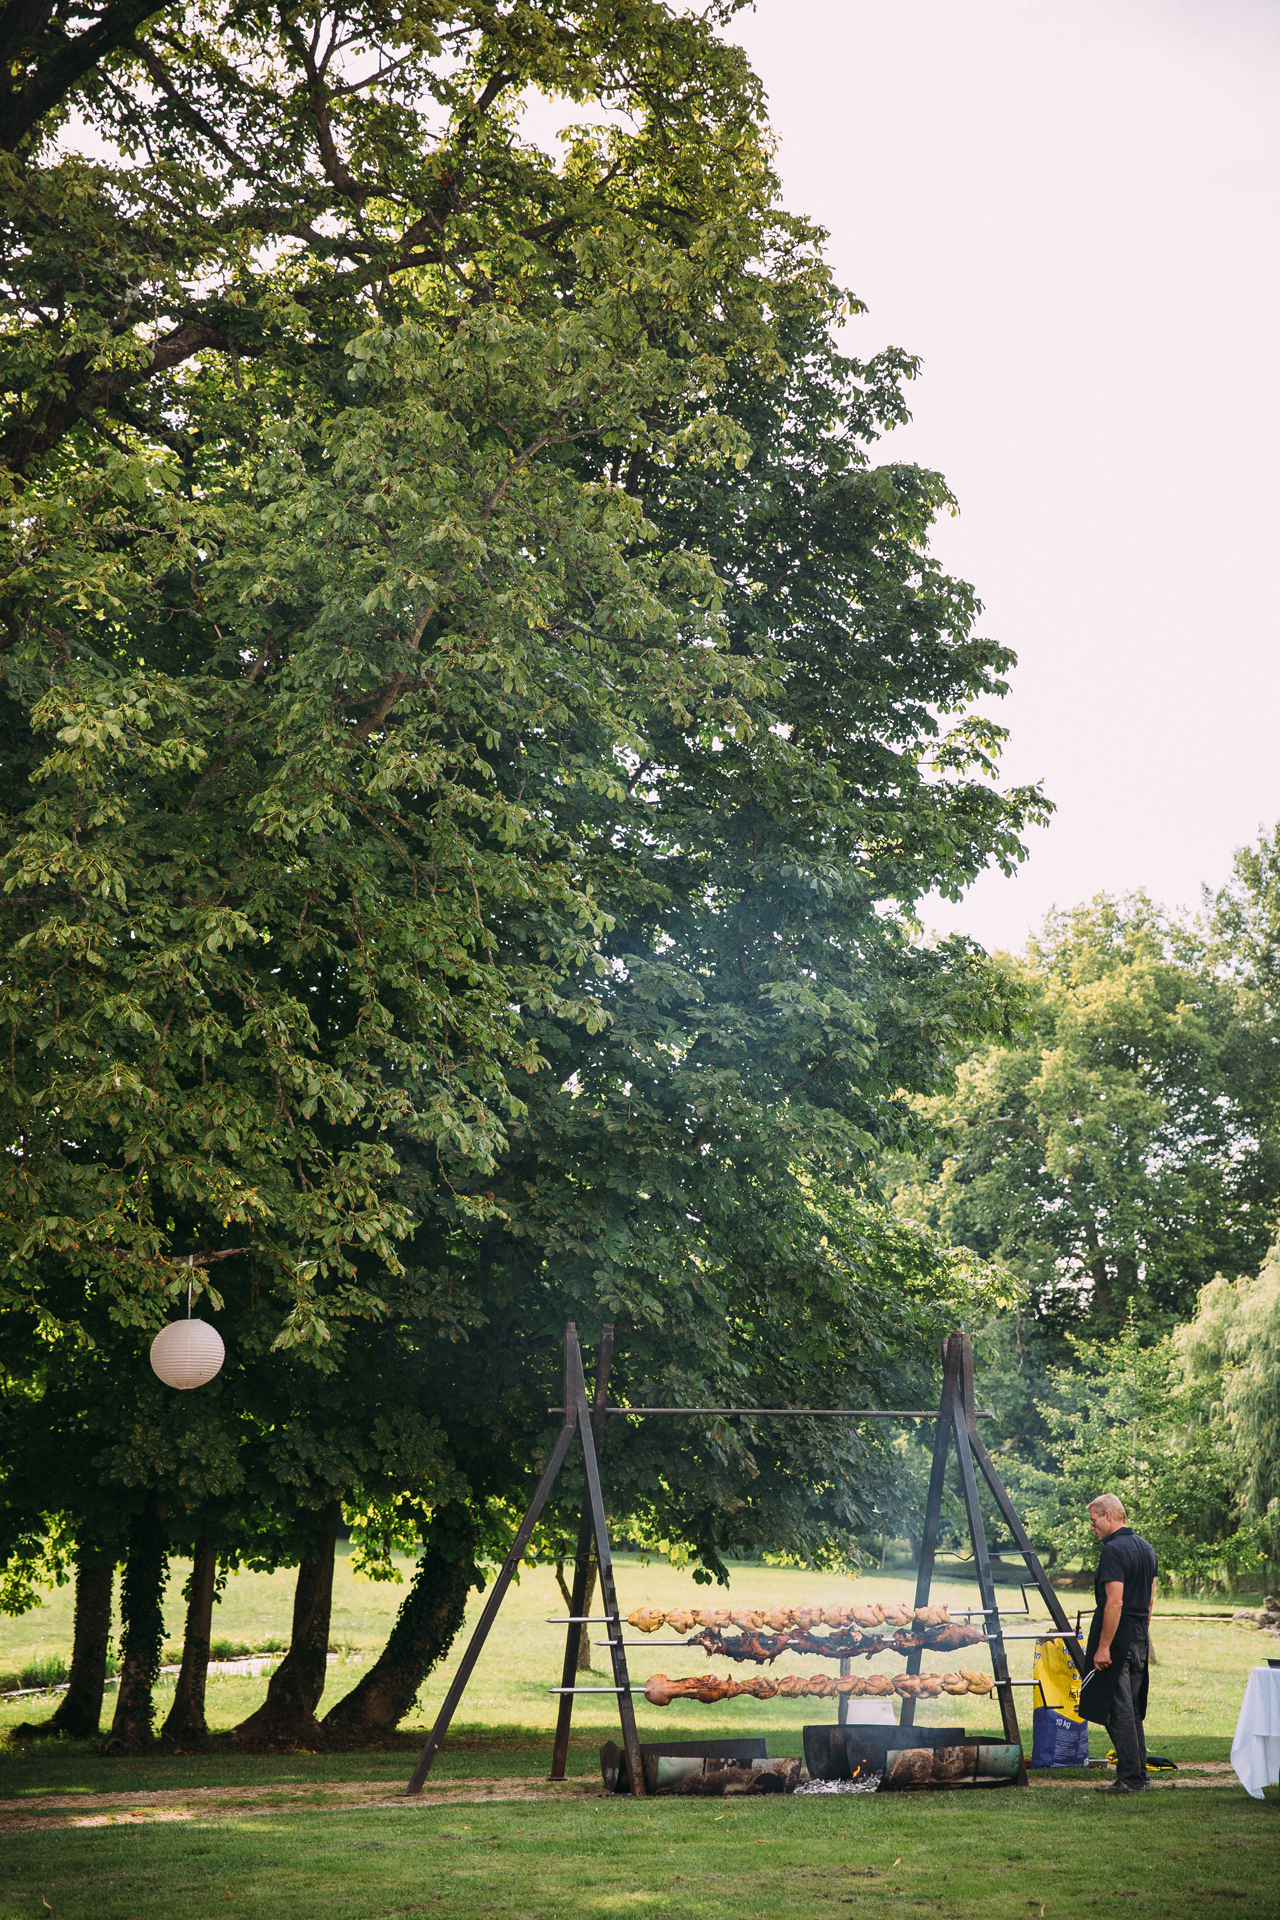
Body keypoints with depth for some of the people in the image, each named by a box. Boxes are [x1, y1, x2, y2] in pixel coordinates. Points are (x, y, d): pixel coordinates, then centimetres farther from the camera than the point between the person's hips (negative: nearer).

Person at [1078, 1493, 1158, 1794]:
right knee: (1132, 1710, 15)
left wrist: (1103, 1646, -20)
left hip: (1117, 1637, -9)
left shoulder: (1113, 1550, -16)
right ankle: (1139, 1776, 17)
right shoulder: (1146, 1548, 13)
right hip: (1140, 1639, 9)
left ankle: (1130, 1779, -4)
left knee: (1118, 1711, -4)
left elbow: (1115, 1602, -21)